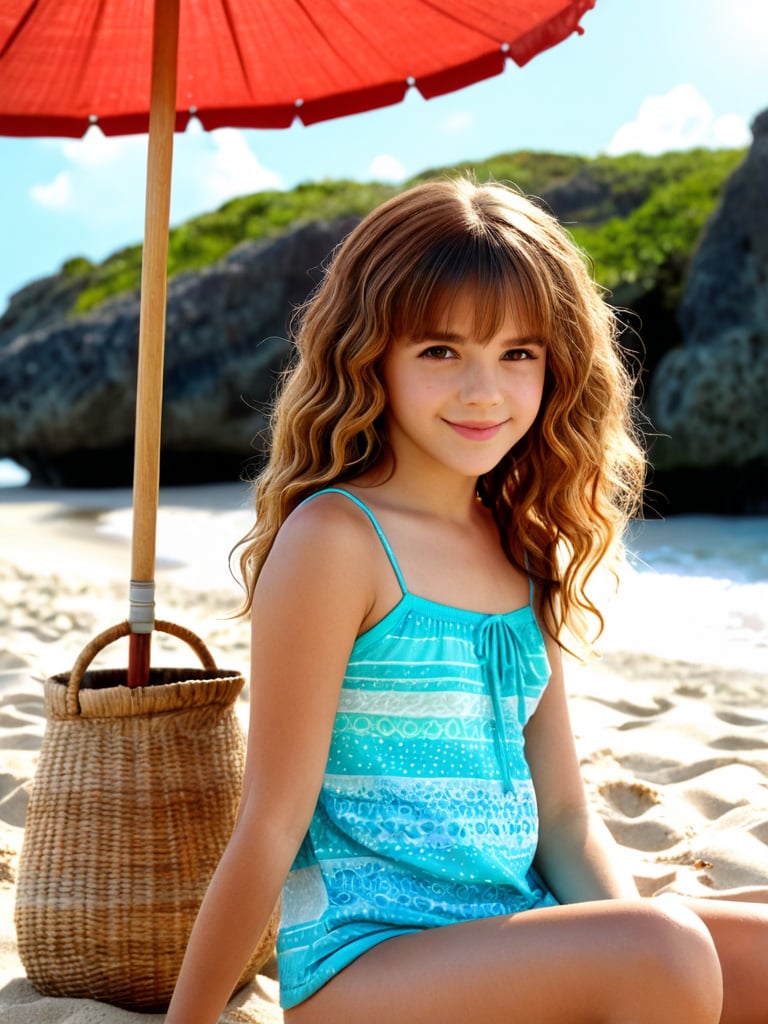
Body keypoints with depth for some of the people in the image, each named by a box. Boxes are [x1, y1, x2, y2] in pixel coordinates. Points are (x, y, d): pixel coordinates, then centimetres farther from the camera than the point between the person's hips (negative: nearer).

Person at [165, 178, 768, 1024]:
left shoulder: (525, 552, 9)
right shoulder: (335, 539, -12)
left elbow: (563, 819, 10)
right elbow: (272, 825, -10)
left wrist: (637, 947, -4)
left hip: (510, 947, 7)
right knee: (668, 949, -26)